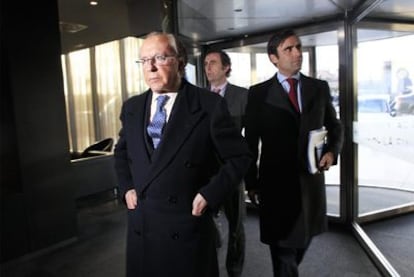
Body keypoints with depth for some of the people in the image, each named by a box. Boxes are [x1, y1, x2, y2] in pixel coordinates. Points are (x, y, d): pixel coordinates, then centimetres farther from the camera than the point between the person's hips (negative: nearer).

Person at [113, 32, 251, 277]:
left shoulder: (209, 105, -11)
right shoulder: (132, 107, 5)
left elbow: (240, 156, -6)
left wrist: (210, 195, -13)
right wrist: (126, 188, 5)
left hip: (188, 228, -4)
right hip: (140, 228, 5)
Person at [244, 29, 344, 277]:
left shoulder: (319, 88, 4)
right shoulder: (259, 93, -4)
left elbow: (335, 126, 14)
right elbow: (251, 141, -2)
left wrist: (332, 151, -6)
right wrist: (251, 182, -1)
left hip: (311, 180, 4)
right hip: (276, 182, -3)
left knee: (304, 238, 22)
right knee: (283, 247, 6)